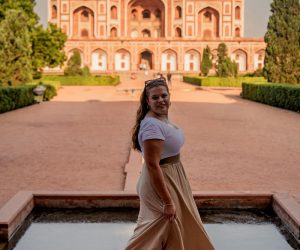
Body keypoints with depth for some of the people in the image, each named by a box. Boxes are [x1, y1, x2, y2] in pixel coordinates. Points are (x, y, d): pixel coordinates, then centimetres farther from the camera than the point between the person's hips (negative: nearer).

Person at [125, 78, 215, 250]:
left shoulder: (162, 118, 4)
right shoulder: (152, 125, -26)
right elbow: (152, 165, -28)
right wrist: (168, 202, -27)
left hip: (172, 177, 10)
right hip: (160, 181, -10)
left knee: (179, 227, 23)